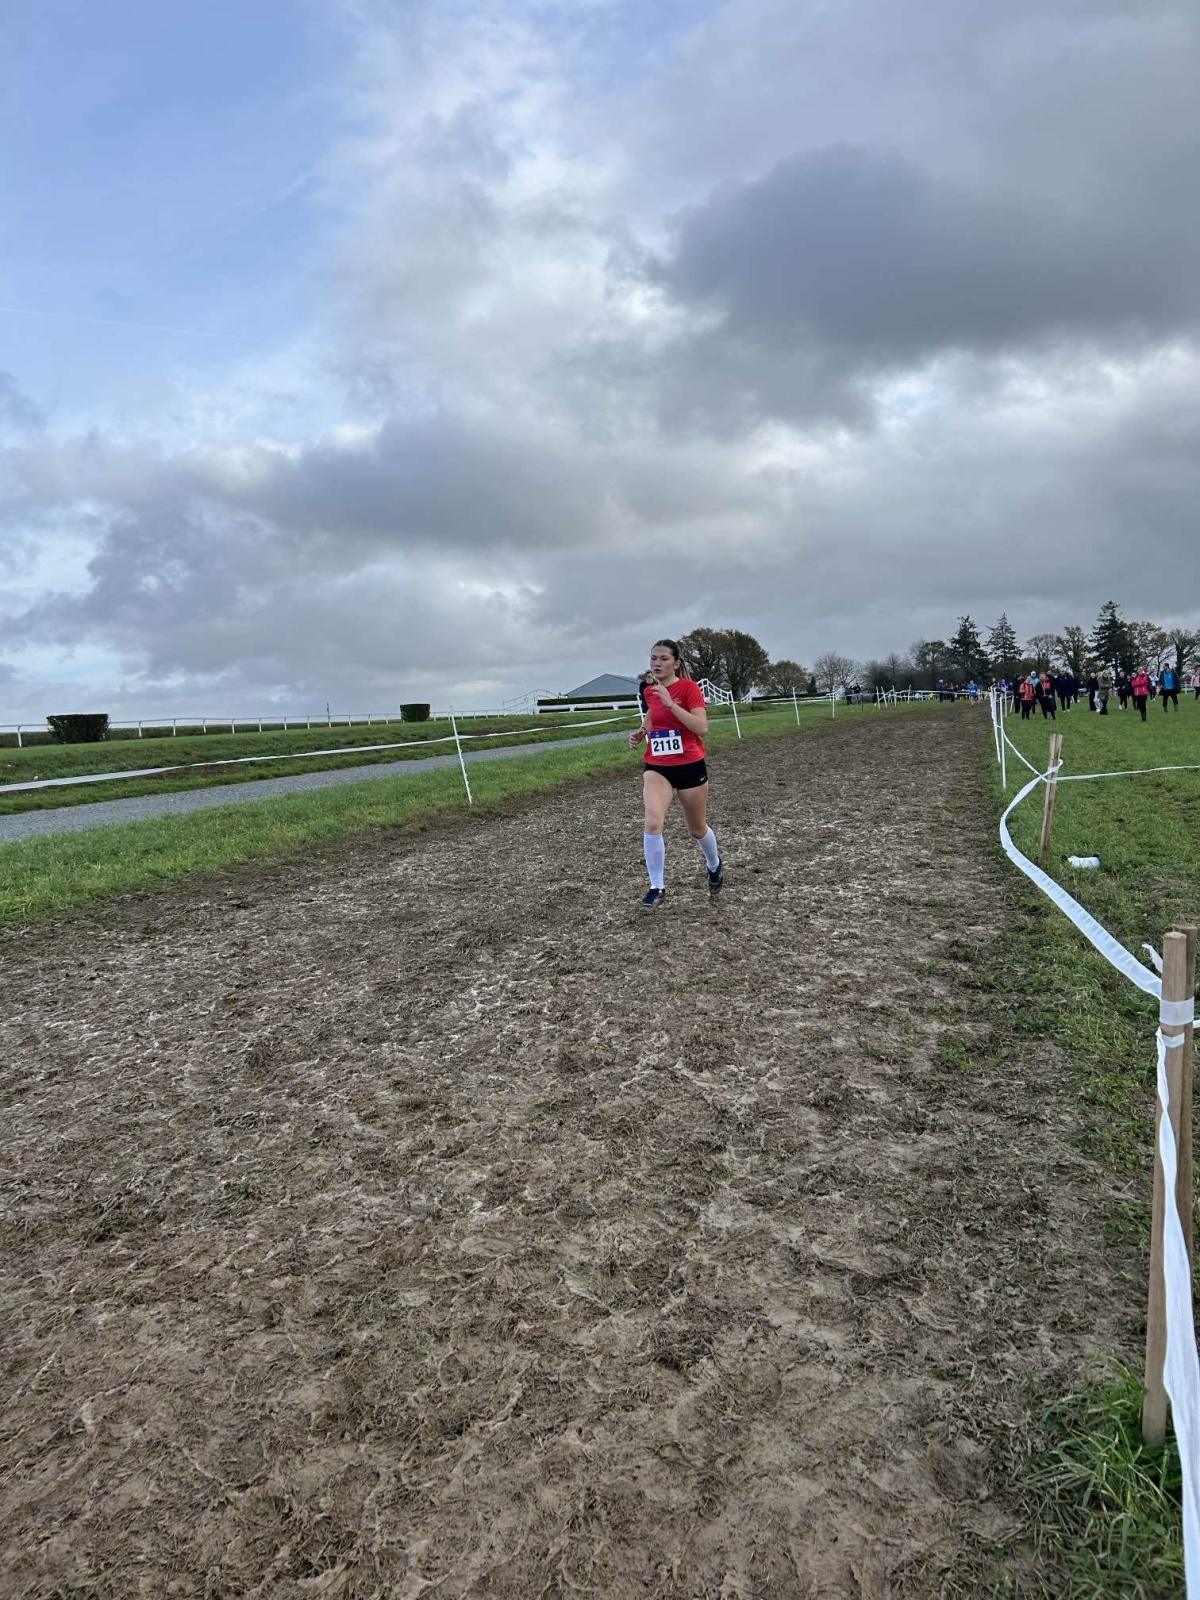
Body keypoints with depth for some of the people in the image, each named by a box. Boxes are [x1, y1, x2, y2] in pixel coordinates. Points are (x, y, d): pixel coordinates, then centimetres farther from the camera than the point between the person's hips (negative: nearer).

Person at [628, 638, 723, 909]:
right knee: (653, 823, -20)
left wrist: (670, 703, -28)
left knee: (697, 830, 14)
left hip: (690, 766, -3)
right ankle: (657, 887, -9)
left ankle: (714, 866, 46)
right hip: (656, 767, 3)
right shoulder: (650, 691, 4)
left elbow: (702, 728, -23)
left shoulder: (689, 688, -12)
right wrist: (641, 732, 5)